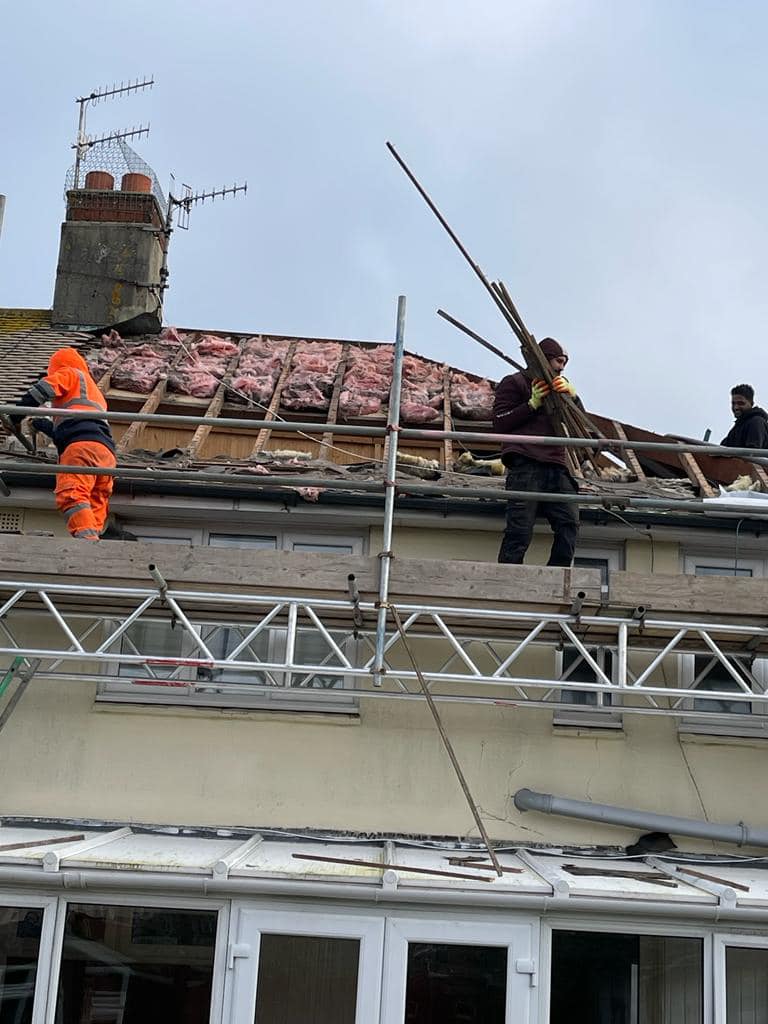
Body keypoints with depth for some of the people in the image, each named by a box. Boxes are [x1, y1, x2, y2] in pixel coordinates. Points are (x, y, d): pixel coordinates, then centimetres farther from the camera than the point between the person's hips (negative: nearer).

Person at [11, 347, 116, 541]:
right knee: (96, 508, -4)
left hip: (82, 445, -8)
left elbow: (44, 388, 4)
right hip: (107, 454, 8)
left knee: (70, 495, -26)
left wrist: (15, 417, 12)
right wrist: (48, 427, 61)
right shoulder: (95, 392, 44)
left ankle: (87, 538, -48)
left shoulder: (71, 374, 22)